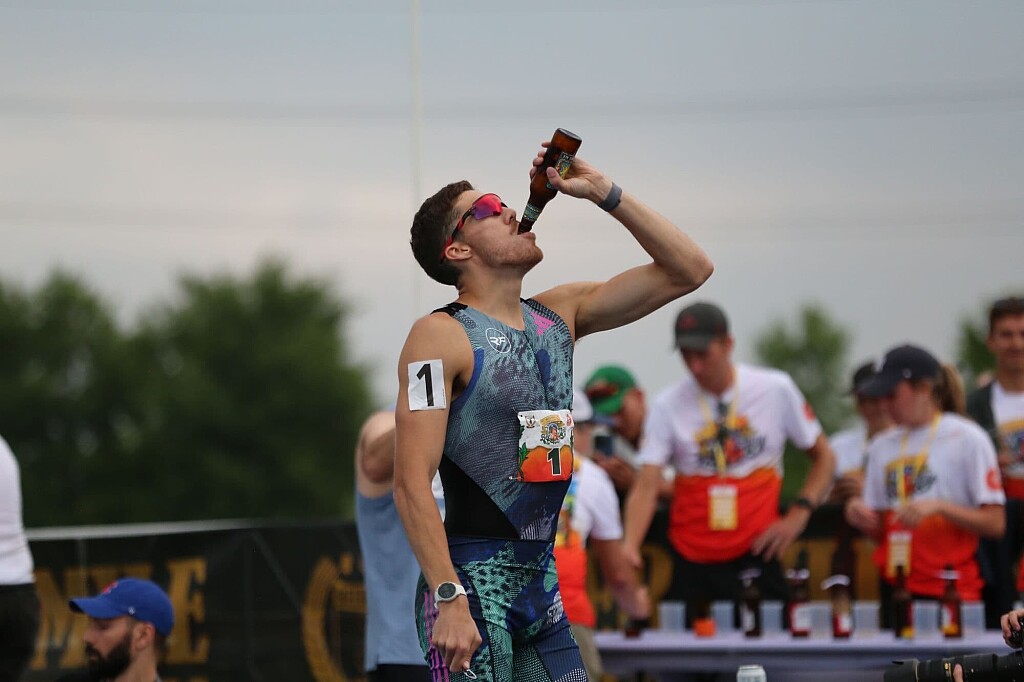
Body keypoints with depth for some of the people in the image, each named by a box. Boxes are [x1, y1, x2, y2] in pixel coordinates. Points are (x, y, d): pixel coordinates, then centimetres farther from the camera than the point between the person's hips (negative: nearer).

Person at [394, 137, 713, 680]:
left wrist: (603, 192, 4)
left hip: (543, 583, 7)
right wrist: (449, 600, -23)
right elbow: (411, 484, -14)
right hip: (474, 583, -7)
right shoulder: (441, 335, -8)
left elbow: (688, 269, 12)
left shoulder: (559, 315, 12)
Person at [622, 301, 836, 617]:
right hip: (691, 564, 0)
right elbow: (645, 488, -8)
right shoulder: (668, 405, -1)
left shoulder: (775, 389, 1)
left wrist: (799, 513, -3)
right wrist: (629, 547, -25)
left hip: (756, 556, 0)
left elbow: (823, 457, 12)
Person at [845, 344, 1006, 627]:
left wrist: (938, 507, -18)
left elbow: (995, 524, -7)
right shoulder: (882, 447, 14)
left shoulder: (968, 439, -2)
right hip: (895, 589, 5)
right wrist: (861, 516, -3)